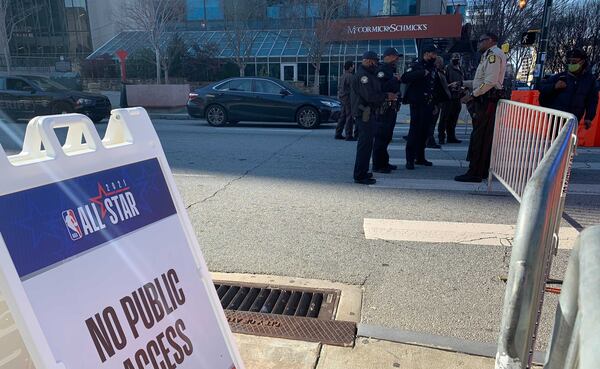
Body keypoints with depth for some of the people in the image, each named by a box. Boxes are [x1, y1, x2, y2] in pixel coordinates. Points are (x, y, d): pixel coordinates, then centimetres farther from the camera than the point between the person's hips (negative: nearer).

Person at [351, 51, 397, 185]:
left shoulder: (368, 74, 20)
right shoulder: (362, 75, -15)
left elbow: (375, 92, 21)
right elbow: (369, 96, -23)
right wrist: (386, 96, -13)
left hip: (368, 113, 11)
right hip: (364, 113, -11)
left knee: (366, 142, 17)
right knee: (365, 143, -9)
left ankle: (362, 172, 26)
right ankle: (360, 176, -5)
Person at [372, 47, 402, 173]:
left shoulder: (391, 70, 20)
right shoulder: (382, 69, -11)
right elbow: (381, 87, -25)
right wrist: (395, 80, -18)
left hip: (392, 108, 11)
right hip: (384, 108, -10)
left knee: (387, 136, 15)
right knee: (381, 137, -8)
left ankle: (384, 163, 25)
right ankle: (377, 165, -3)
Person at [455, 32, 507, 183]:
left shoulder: (494, 54, -9)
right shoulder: (489, 55, 23)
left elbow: (490, 81, -19)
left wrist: (472, 94, -18)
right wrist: (463, 83, 21)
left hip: (487, 100, -10)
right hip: (485, 100, 10)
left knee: (478, 137, -11)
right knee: (485, 136, 12)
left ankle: (475, 173, -9)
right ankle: (482, 171, 18)